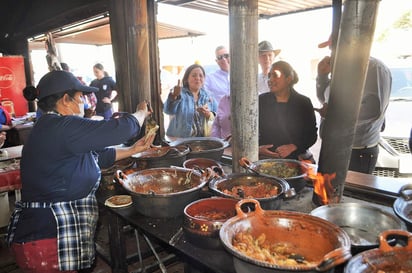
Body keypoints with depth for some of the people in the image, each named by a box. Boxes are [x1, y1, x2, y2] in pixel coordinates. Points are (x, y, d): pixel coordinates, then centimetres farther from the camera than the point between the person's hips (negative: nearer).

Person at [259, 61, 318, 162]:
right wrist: (257, 149, -12)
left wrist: (293, 147, -11)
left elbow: (312, 134, 6)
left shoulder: (304, 103, 5)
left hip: (296, 158, 2)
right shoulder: (261, 101, 5)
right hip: (266, 159, -2)